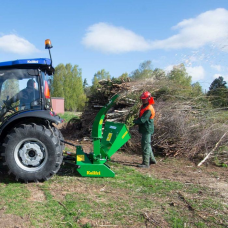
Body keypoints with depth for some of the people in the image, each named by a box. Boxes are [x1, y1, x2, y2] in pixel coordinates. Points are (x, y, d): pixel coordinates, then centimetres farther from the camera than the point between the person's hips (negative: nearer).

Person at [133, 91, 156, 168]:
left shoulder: (148, 109, -21)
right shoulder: (143, 107, 12)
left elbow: (142, 120, -25)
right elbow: (141, 118, 19)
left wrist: (134, 121, -14)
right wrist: (136, 121, 1)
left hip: (147, 129, -10)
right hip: (145, 129, 10)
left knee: (145, 145, -6)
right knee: (147, 144, 19)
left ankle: (145, 163, 1)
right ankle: (152, 159, 32)